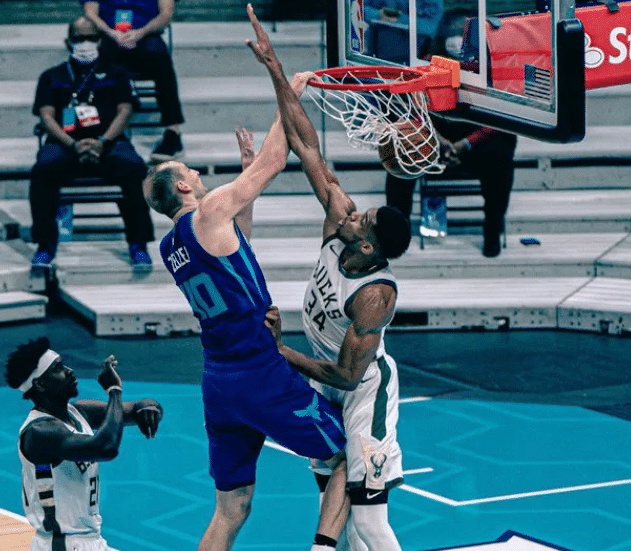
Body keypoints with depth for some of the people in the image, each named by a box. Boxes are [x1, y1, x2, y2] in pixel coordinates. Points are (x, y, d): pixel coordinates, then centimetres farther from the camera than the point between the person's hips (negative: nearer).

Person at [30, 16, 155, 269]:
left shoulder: (115, 74, 23)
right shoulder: (52, 76, 22)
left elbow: (124, 111, 9)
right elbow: (46, 116, 8)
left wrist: (103, 142, -12)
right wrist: (72, 144, -12)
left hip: (107, 142, 0)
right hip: (65, 143, 0)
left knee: (134, 168, -34)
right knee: (43, 169, -35)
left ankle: (138, 244, -25)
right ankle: (45, 243, -25)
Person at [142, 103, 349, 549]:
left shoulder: (169, 247, 12)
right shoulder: (209, 212, -10)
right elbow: (274, 161, -5)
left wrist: (247, 171, 32)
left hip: (219, 384, 8)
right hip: (263, 375, -8)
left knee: (230, 511, 14)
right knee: (350, 456, 6)